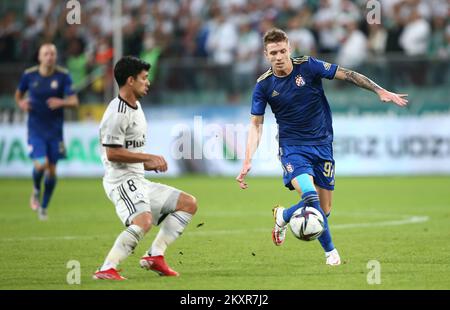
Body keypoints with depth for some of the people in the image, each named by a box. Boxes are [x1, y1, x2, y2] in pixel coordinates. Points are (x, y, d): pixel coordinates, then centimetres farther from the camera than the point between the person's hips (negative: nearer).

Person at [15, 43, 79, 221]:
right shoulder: (29, 75, -4)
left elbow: (74, 102, -9)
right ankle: (36, 191, 14)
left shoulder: (63, 76, -6)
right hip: (35, 130, -1)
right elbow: (19, 94, 14)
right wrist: (21, 103, -8)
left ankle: (43, 207, 25)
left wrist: (62, 103, -30)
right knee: (41, 165, -20)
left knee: (52, 170, 5)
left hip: (55, 130, 1)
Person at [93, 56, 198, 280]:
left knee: (188, 203, 9)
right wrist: (150, 157, -17)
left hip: (138, 181, 10)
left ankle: (154, 255, 1)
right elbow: (112, 153, -21)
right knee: (144, 220, -34)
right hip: (121, 180, -10)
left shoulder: (135, 107, 18)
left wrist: (147, 164, 13)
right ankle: (107, 269, -33)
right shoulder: (117, 113, -14)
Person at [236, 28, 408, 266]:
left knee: (324, 209, 3)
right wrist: (247, 161, -10)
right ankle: (330, 250, -8)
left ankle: (283, 216, 34)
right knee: (309, 194, -27)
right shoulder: (263, 85, -6)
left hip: (322, 143, 2)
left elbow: (347, 75, -4)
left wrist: (380, 91, -11)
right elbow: (256, 124, -1)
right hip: (292, 146, -2)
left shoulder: (308, 66, -9)